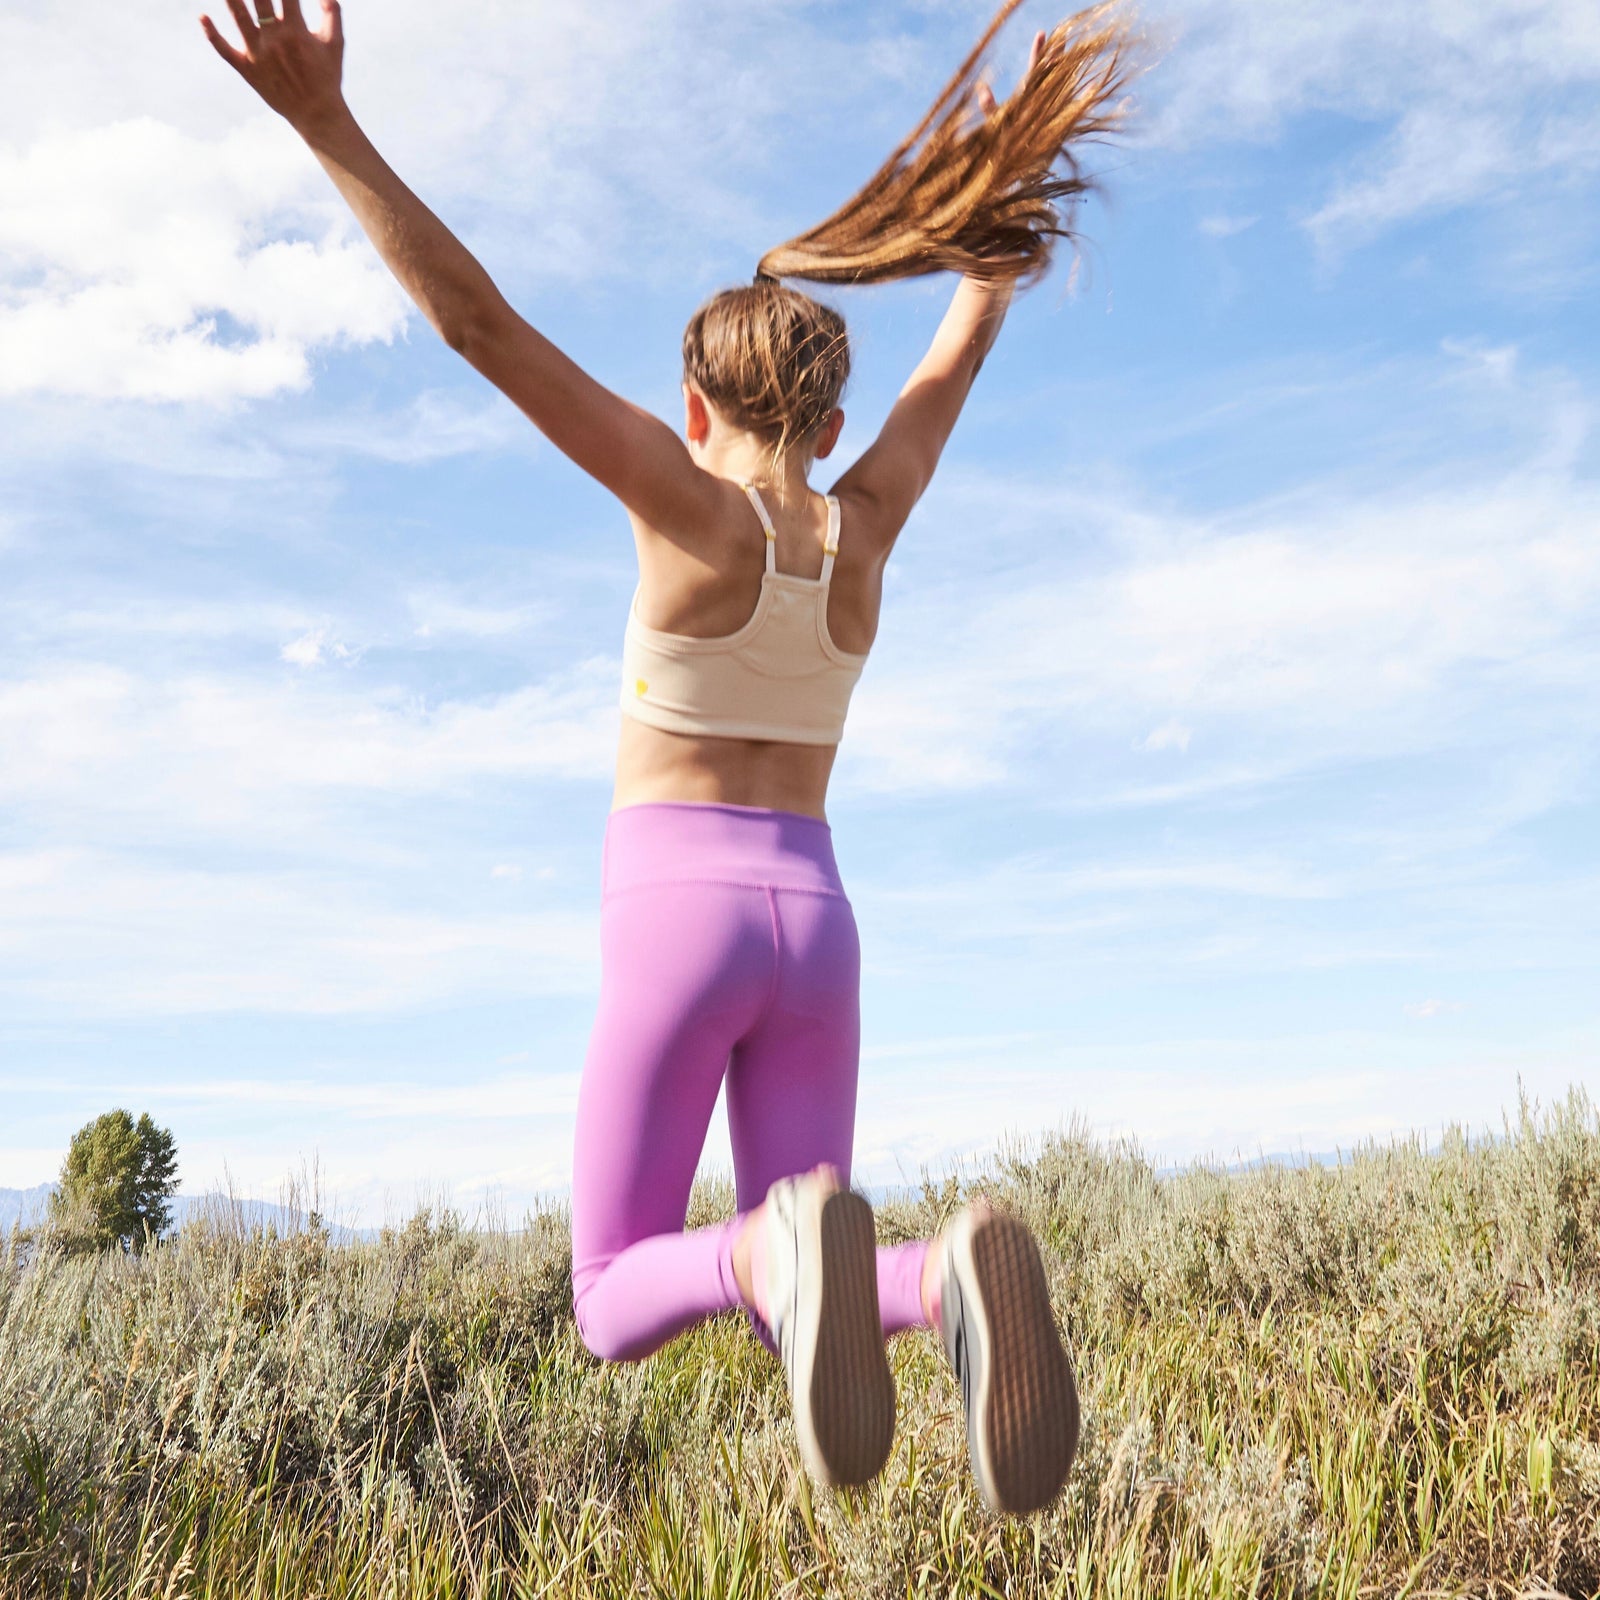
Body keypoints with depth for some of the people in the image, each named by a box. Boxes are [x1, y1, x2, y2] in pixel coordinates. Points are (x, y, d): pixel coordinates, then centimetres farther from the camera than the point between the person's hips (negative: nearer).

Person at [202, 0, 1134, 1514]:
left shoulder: (696, 503, -6)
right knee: (796, 1314, 8)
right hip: (813, 929, 5)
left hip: (677, 920, -4)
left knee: (619, 1309, 3)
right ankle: (952, 1278, -29)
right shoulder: (865, 519, 6)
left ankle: (786, 1245, -33)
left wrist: (328, 126, -13)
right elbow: (966, 339, 21)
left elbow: (483, 327, -12)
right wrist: (1009, 199, 37)